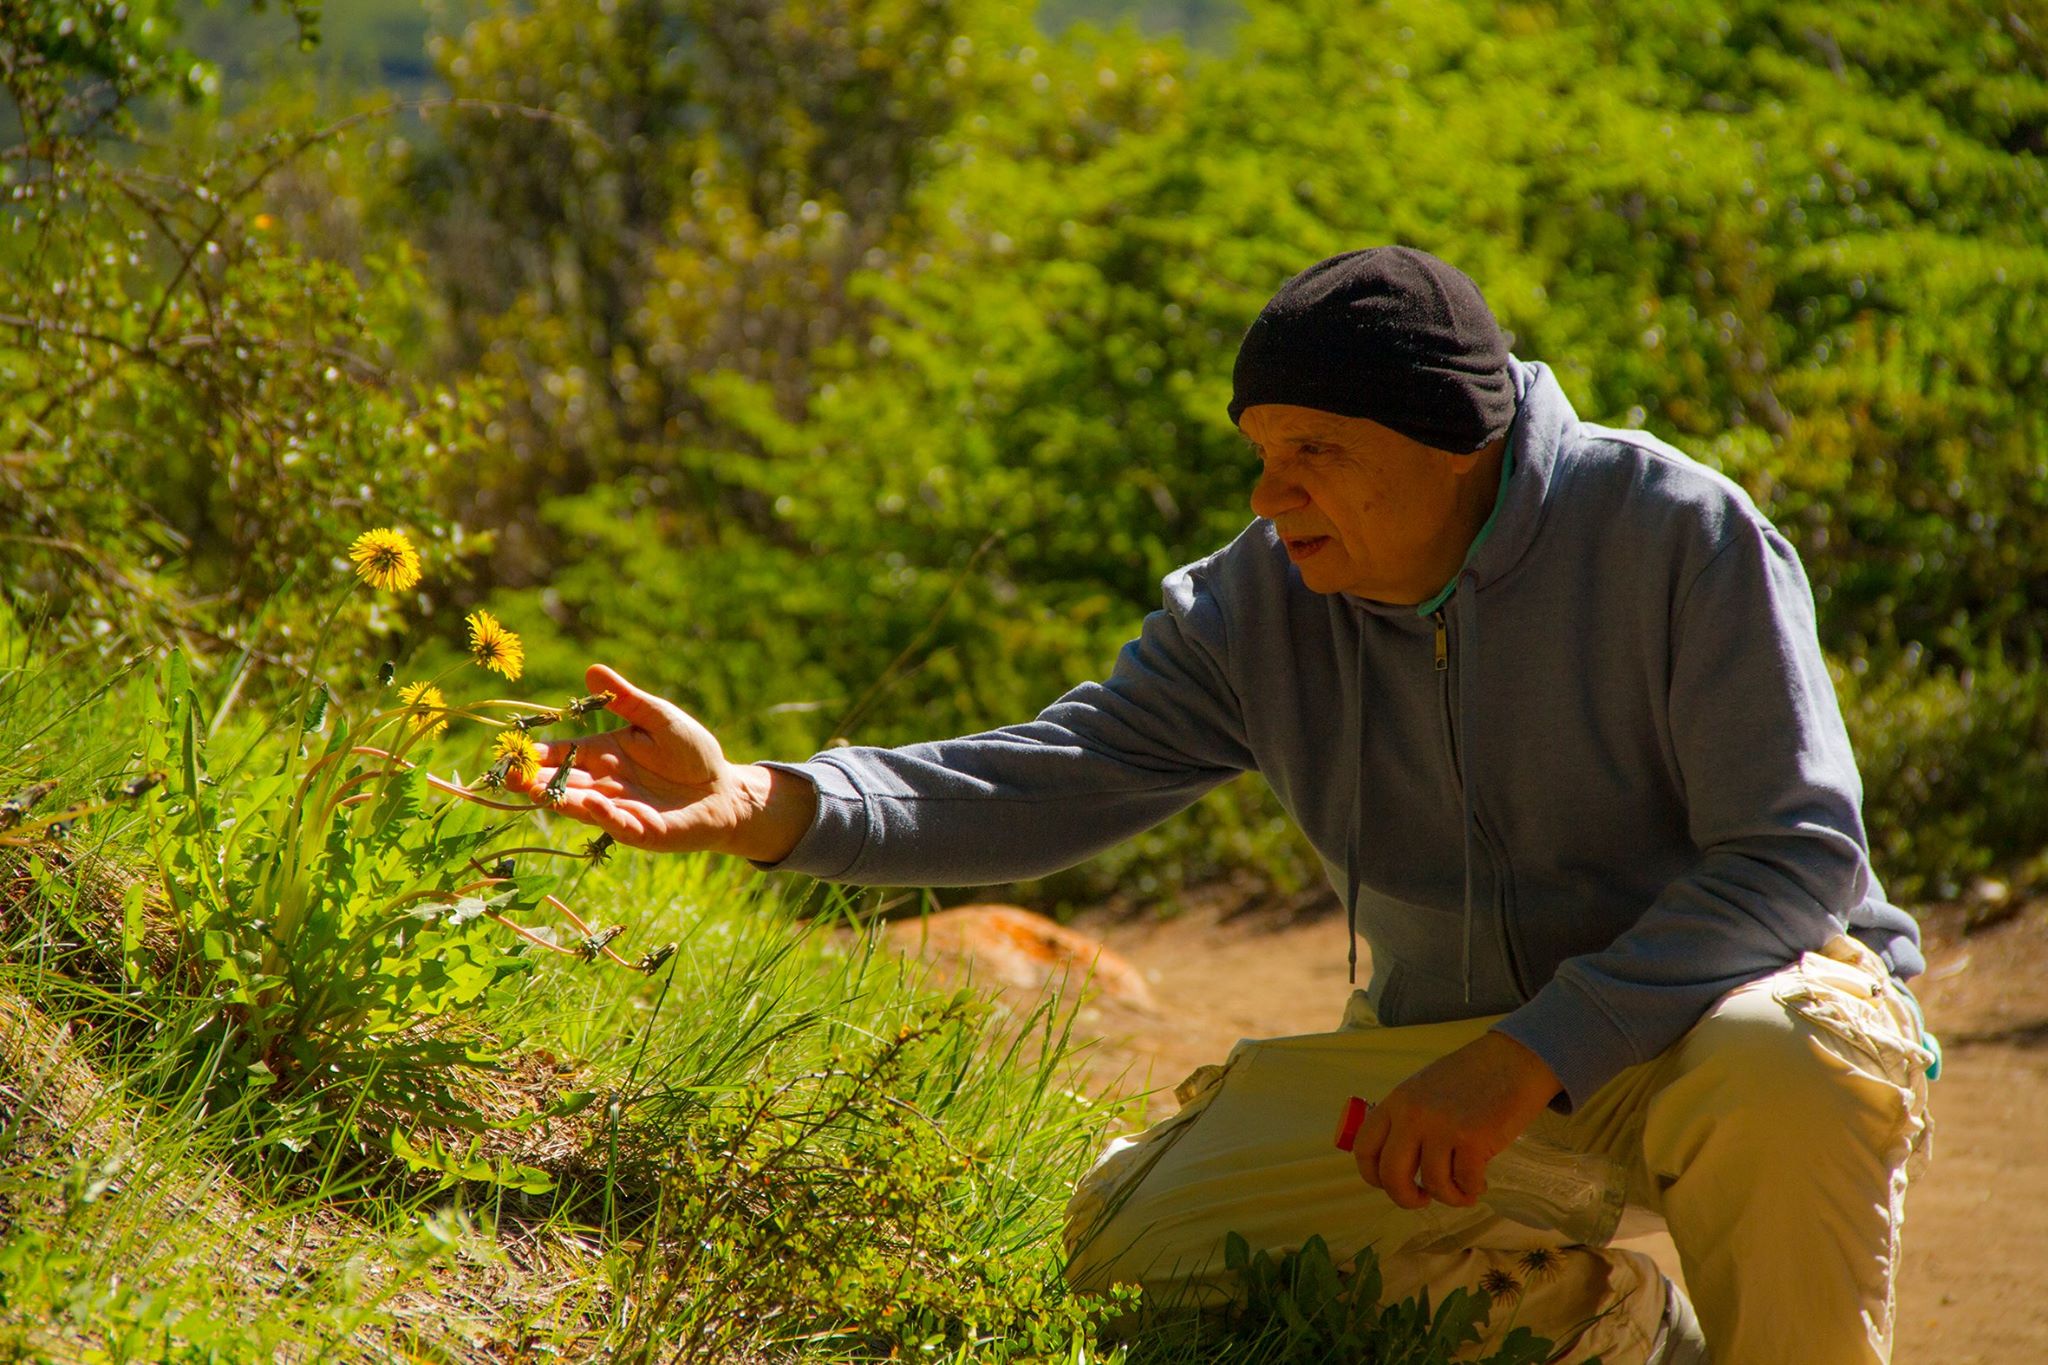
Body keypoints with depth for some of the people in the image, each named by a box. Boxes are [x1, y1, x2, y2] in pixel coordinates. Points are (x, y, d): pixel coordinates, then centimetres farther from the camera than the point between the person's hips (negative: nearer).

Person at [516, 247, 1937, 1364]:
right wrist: (765, 804, -28)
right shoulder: (1261, 603, -4)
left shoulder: (1674, 533, -19)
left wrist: (1536, 1055, -31)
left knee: (1788, 1069, -40)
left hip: (1732, 991, -5)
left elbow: (1799, 855, -22)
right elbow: (1051, 782, -11)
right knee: (1135, 1245, -6)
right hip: (1457, 1035, 6)